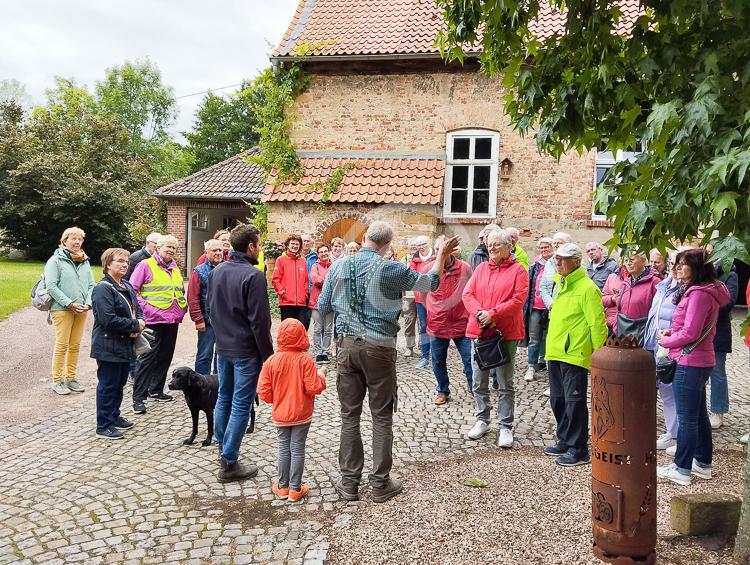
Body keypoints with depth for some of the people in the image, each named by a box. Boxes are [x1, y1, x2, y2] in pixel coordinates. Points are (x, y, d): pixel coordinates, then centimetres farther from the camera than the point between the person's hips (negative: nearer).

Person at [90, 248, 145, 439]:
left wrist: (140, 321, -6)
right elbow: (109, 320, -25)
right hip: (108, 347, -9)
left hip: (125, 345, 9)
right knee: (108, 385, 0)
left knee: (120, 383, 18)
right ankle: (103, 426, 10)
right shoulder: (103, 289, -17)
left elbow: (137, 309, 18)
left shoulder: (126, 287, 12)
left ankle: (114, 417, 34)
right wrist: (135, 325, -17)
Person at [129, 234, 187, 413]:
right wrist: (146, 308, -14)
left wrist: (182, 307, 13)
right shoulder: (146, 265, -4)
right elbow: (132, 290, -7)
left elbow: (181, 290, 28)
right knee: (148, 357, -8)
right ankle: (138, 397, -4)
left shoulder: (175, 268, 16)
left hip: (173, 320, 7)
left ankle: (156, 390, 26)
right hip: (154, 320, -7)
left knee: (165, 356, 13)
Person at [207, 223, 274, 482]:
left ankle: (223, 448, 33)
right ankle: (229, 463, 5)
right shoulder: (253, 275, -19)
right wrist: (267, 355, -11)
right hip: (246, 350, -8)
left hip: (223, 347, 8)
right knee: (241, 405, 0)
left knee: (224, 398, 20)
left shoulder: (216, 272, 5)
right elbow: (259, 321, -19)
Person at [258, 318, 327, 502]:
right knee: (297, 450, 6)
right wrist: (321, 375, 1)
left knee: (284, 449, 14)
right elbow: (314, 388, -17)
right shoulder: (305, 359, -16)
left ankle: (283, 487, 23)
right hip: (302, 415, -2)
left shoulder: (271, 360, -8)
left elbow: (263, 392, -8)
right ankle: (295, 490, 13)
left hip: (280, 415, 2)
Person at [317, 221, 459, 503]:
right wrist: (442, 255, 19)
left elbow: (322, 307, 8)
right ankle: (380, 484, 14)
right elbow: (430, 282, 4)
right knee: (381, 416, 7)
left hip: (347, 345, 3)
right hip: (379, 347, -3)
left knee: (349, 415, 11)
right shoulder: (389, 269, -9)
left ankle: (349, 482, 17)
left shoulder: (338, 266, 1)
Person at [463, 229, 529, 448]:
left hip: (506, 333, -4)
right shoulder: (481, 268, 10)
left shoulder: (518, 270, -3)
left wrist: (493, 313, -19)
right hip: (479, 330, 4)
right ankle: (482, 420, 27)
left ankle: (505, 427, 13)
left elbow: (518, 300, -13)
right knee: (478, 381, 12)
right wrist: (479, 313, -15)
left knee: (505, 383, 4)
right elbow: (468, 294, 2)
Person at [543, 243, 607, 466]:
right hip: (555, 353, 9)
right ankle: (565, 441, 30)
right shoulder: (561, 284, 14)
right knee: (558, 400, 16)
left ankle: (578, 450, 9)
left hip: (574, 355, -9)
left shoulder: (587, 288, -13)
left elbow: (597, 325, -14)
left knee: (574, 402, -1)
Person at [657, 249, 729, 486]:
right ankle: (703, 463, 30)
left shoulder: (698, 293, -20)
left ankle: (681, 470, 7)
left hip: (690, 362, -10)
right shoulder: (707, 291, 13)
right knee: (699, 414, 19)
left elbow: (690, 333, -21)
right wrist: (671, 332, 6)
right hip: (701, 360, 10)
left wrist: (666, 341, -6)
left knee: (687, 418, -2)